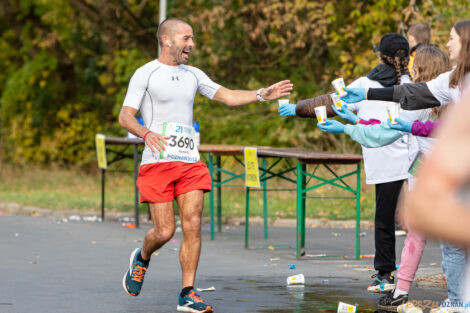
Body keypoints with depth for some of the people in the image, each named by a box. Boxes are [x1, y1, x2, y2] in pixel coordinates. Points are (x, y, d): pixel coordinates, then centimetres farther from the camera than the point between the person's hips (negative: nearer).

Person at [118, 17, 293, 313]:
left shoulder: (193, 75, 15)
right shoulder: (146, 74, -2)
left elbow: (228, 96, 10)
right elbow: (125, 116, -6)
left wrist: (262, 94, -5)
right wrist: (147, 133, -26)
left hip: (190, 163, 5)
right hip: (157, 163, -5)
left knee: (193, 225, -7)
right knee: (165, 231, -7)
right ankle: (142, 258, 28)